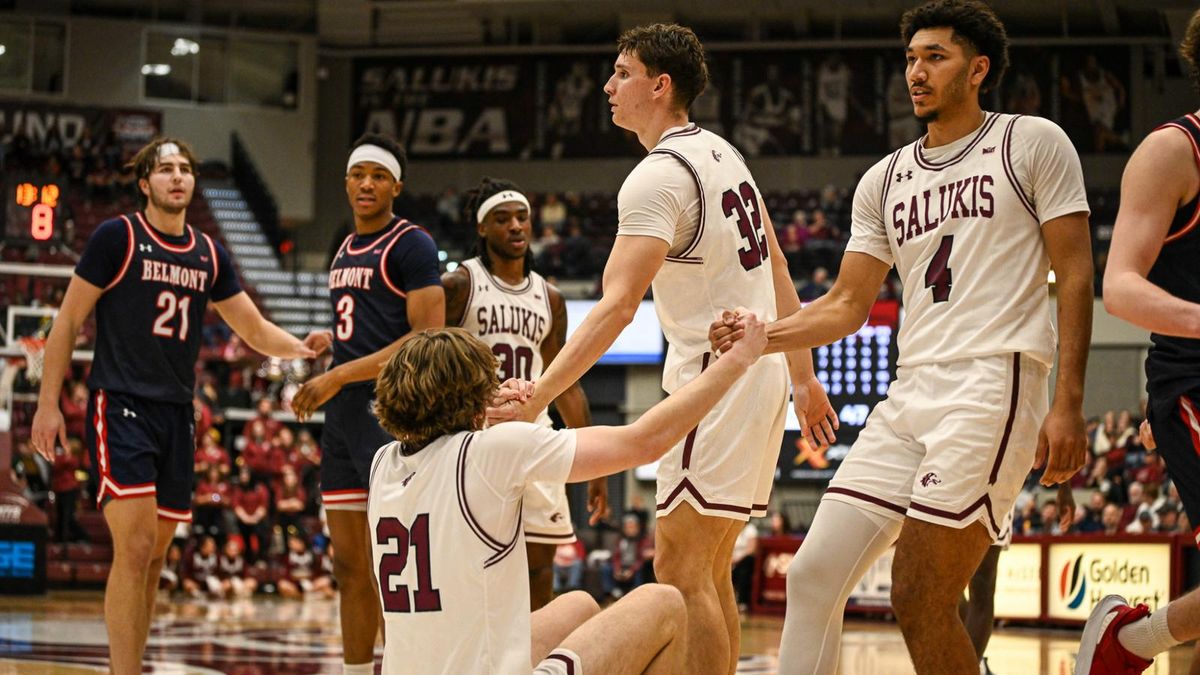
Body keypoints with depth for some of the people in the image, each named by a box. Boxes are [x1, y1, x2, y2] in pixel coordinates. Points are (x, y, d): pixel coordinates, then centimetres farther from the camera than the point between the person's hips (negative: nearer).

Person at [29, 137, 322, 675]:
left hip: (177, 413, 6)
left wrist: (299, 348, -4)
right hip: (120, 407, -6)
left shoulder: (209, 254, 12)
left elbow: (253, 327, 17)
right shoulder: (117, 237, -4)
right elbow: (69, 319, -2)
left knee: (155, 555, 8)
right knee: (135, 547, -17)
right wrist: (48, 403, -7)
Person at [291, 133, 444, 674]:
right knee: (349, 565, 10)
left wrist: (340, 376, -18)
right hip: (343, 416, 9)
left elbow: (430, 339, -17)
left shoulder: (411, 244, -7)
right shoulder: (346, 249, 19)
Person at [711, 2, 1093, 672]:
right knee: (814, 575, -3)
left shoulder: (1033, 143, 3)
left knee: (920, 602, -13)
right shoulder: (885, 180, 20)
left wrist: (1068, 406, -11)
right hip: (909, 393, 7)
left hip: (993, 381, -7)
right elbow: (847, 307, 19)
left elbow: (1075, 275, -1)